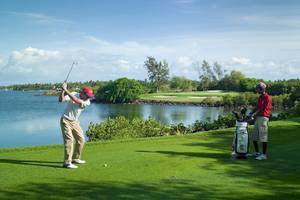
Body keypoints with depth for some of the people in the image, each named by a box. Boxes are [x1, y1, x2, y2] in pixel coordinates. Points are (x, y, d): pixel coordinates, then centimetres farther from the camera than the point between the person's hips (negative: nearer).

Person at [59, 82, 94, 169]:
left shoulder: (87, 102, -8)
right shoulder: (73, 94, -12)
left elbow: (77, 101, -27)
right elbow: (61, 100, -22)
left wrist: (66, 90, -32)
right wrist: (63, 90, -36)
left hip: (75, 122, 5)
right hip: (66, 120, -5)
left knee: (81, 139, 8)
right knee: (69, 140, -15)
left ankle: (75, 158, 26)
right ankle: (67, 162, -15)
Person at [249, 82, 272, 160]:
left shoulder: (267, 97, -9)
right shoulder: (260, 97, 19)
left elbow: (262, 109, -16)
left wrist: (253, 114, -20)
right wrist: (250, 113, 7)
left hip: (263, 117, -9)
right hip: (258, 117, 9)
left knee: (263, 137, -7)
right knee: (254, 137, 11)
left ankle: (264, 154, -2)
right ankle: (257, 152, 22)